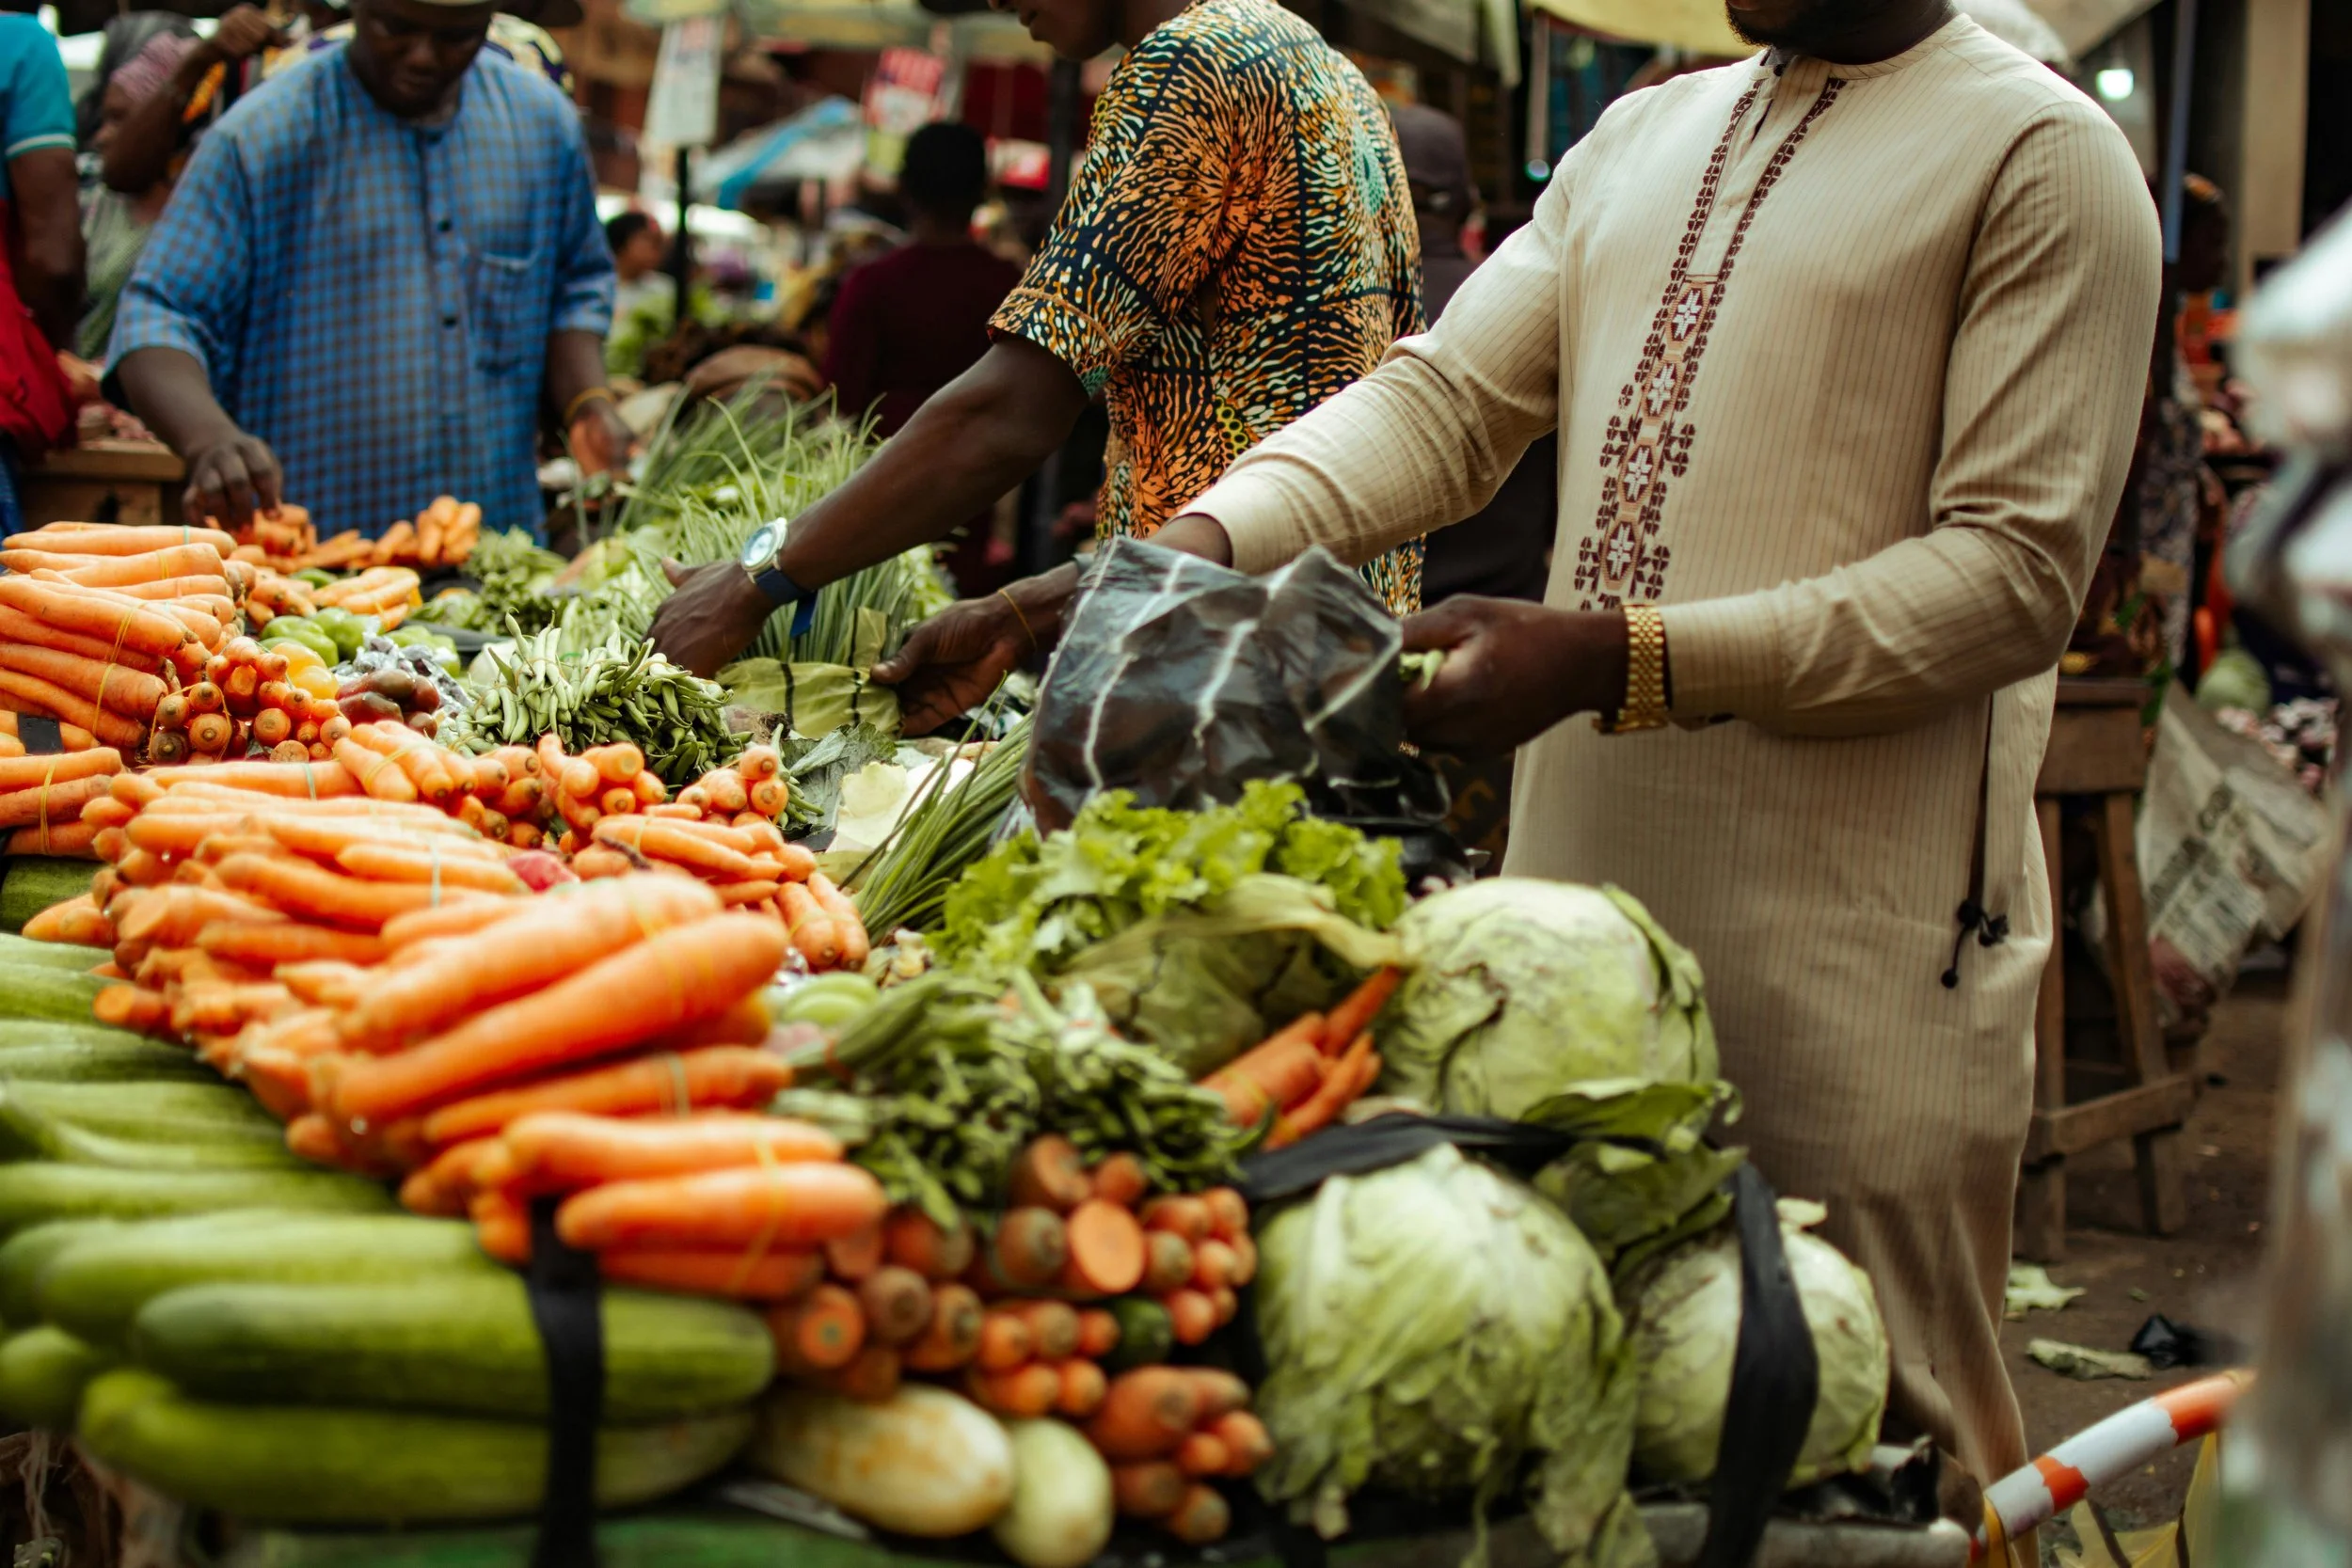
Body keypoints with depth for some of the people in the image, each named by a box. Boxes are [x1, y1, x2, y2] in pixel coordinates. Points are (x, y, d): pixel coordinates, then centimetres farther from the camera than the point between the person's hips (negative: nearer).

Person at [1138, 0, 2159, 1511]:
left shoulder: (2041, 155, -5)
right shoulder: (1639, 140, 17)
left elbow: (2018, 567, -13)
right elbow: (1441, 399, 10)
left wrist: (1616, 655, -21)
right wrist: (1206, 539, -10)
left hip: (1850, 931, -6)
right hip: (1580, 877, 6)